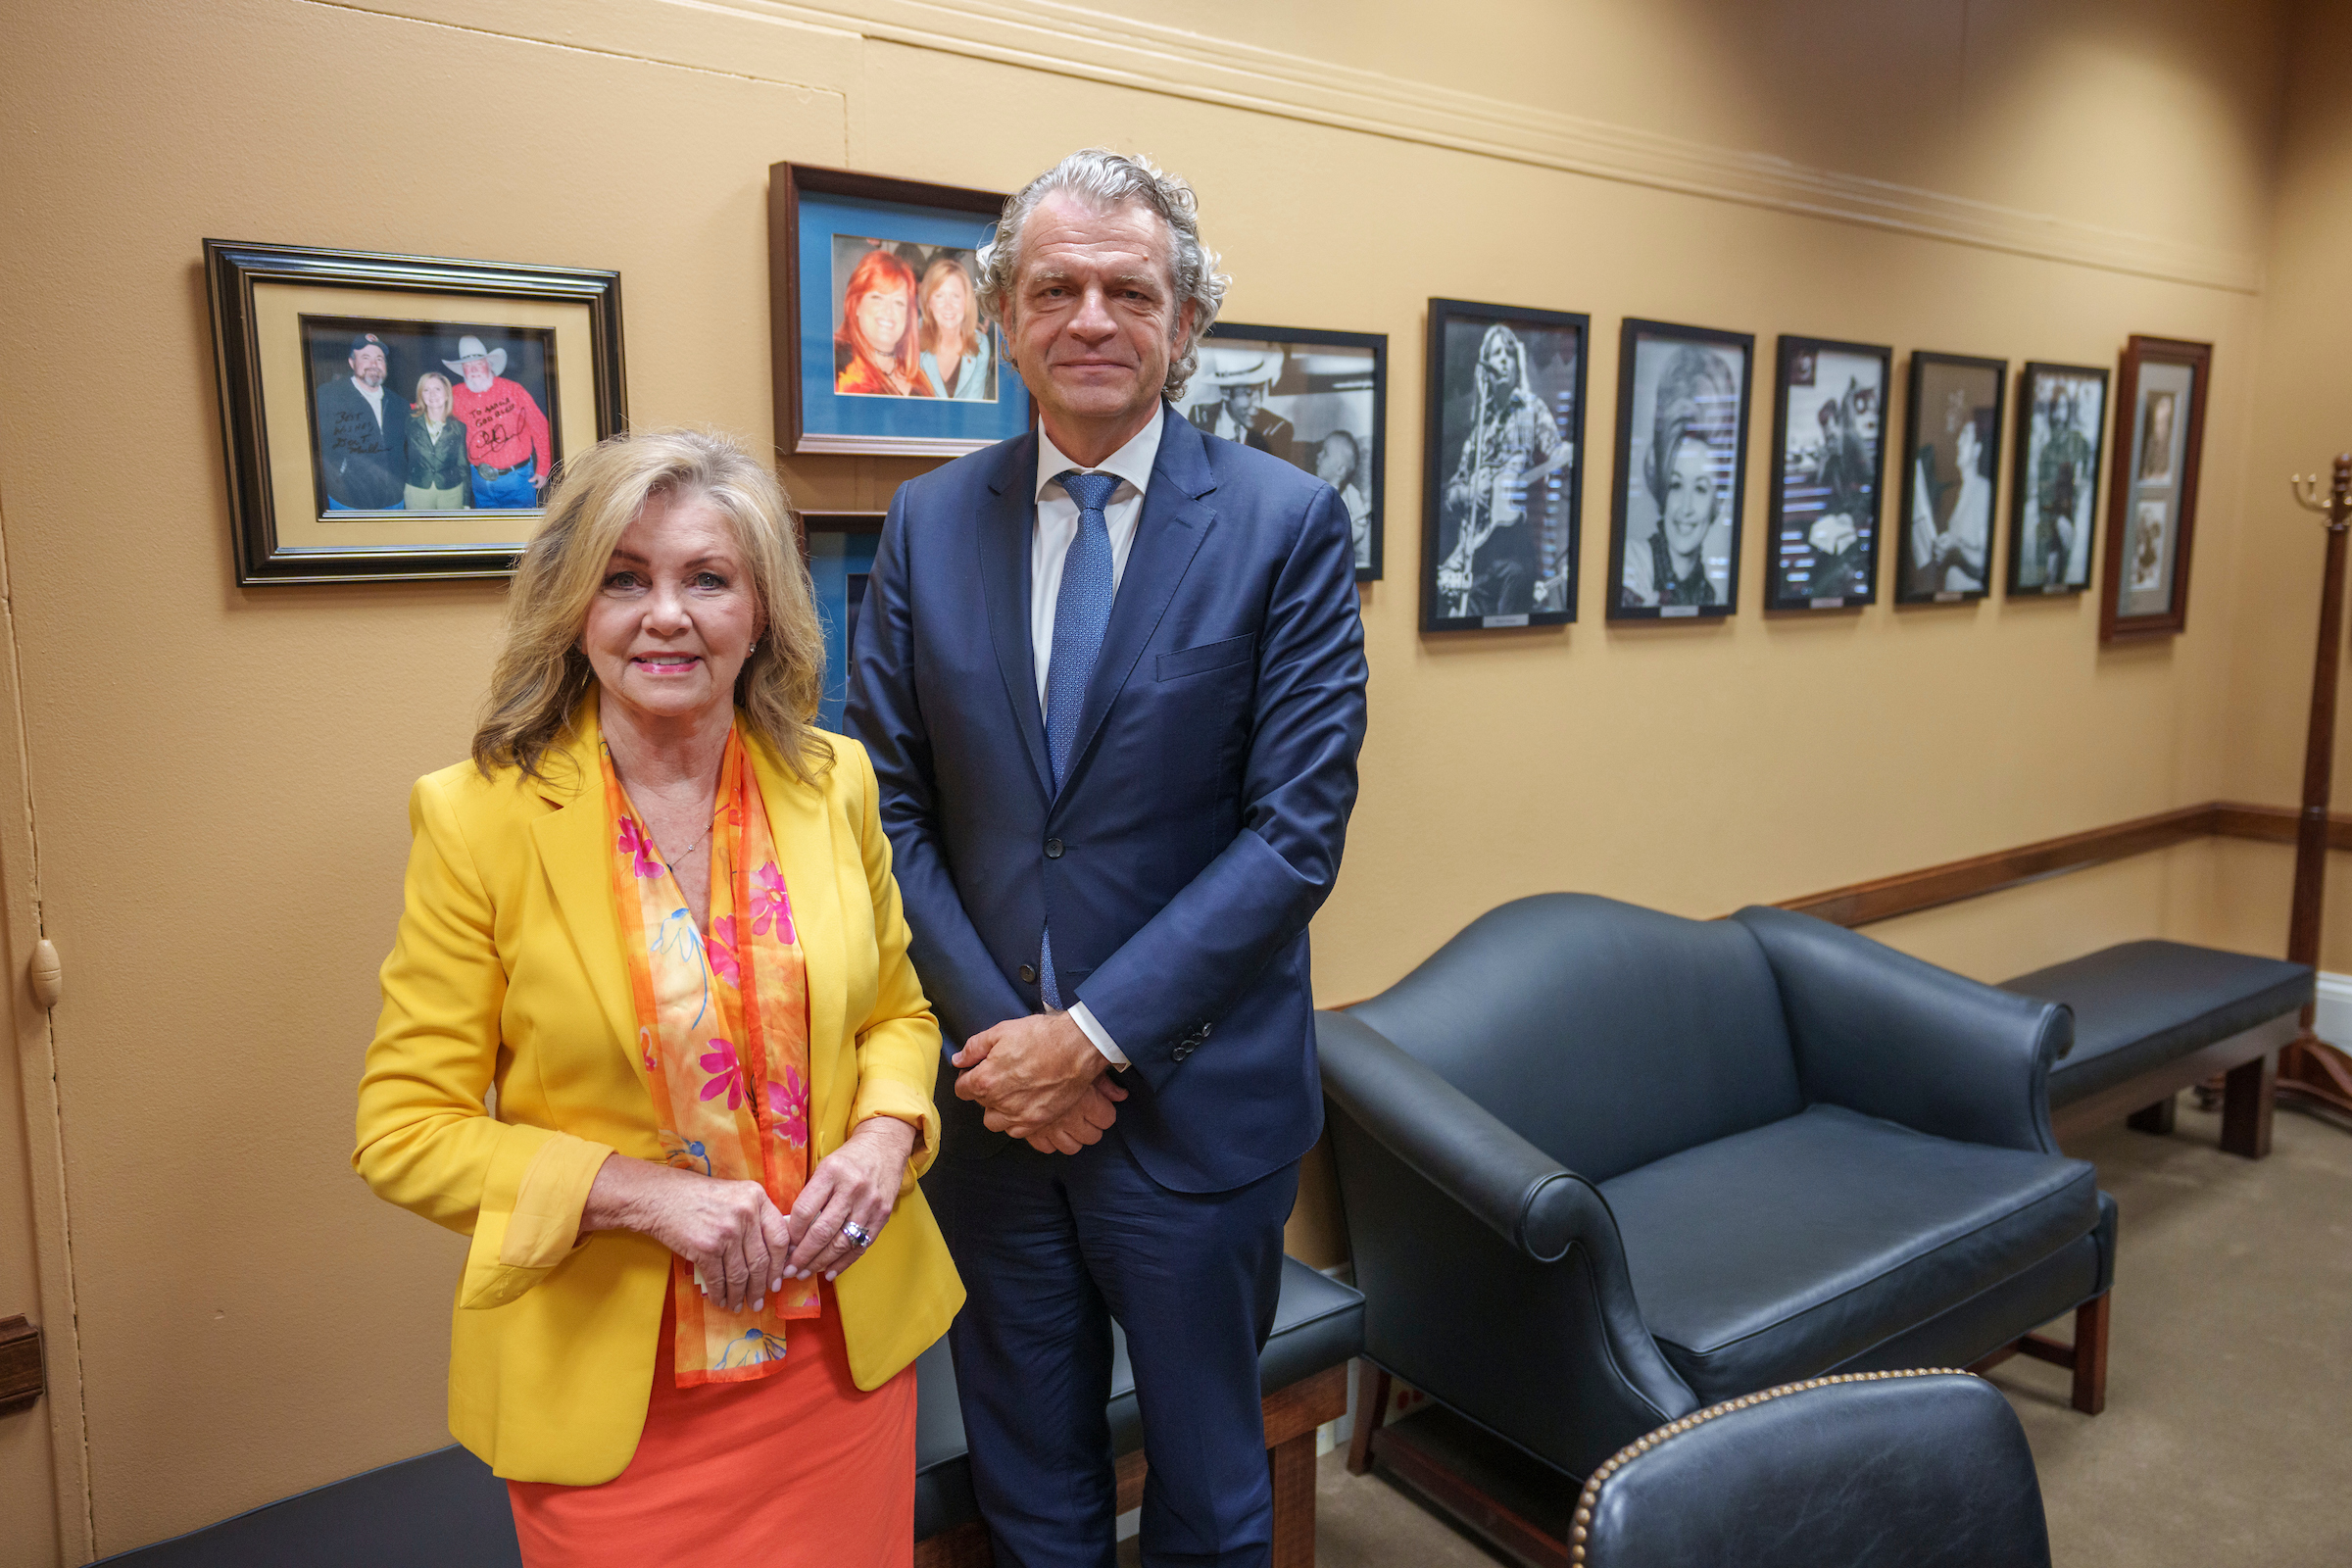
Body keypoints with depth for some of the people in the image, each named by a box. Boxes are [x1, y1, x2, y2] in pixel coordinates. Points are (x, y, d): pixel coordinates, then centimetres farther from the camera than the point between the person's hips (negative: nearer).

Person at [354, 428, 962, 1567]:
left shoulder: (835, 784, -2)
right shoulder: (480, 817, -11)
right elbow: (404, 1128, -8)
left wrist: (886, 1136, -11)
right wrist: (643, 1191, -20)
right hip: (608, 1384, -3)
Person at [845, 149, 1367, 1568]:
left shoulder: (1287, 523, -9)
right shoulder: (929, 524, 1)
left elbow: (1298, 829, -13)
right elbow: (890, 804, 0)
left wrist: (1096, 1034, -16)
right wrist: (998, 1029, -11)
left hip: (1196, 1094, -2)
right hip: (992, 1082, 3)